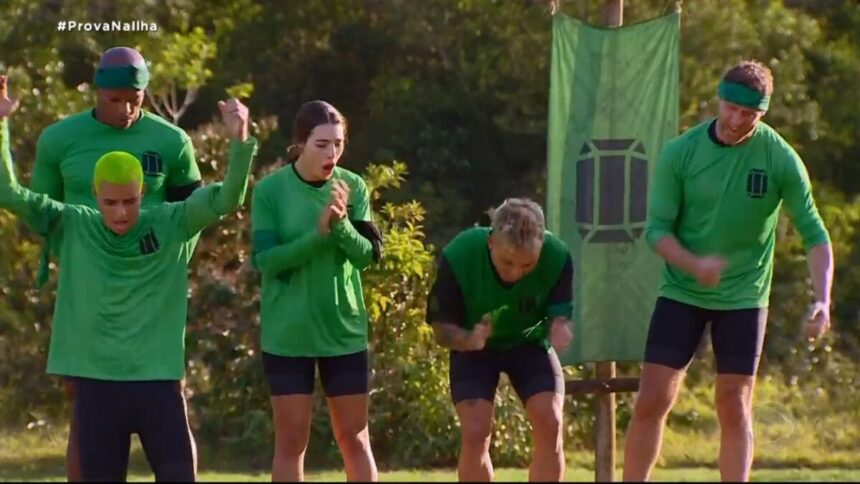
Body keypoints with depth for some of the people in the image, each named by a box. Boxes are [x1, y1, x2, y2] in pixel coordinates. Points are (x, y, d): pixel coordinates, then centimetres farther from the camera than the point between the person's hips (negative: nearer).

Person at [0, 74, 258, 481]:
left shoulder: (171, 226, -1)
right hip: (96, 381, 1)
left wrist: (239, 142, -28)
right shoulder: (73, 227, 1)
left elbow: (226, 199, -12)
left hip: (158, 379, -1)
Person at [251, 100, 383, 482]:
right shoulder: (270, 189, -8)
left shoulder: (352, 187, -1)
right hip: (287, 334, -2)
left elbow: (369, 253, -6)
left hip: (344, 330, 2)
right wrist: (318, 233, -24)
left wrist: (341, 224, -25)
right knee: (291, 440, 2)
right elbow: (266, 260, -13)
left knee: (354, 438, 8)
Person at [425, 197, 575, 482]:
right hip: (473, 348, -1)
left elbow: (561, 313, -16)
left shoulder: (558, 257, -29)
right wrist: (468, 339, -44)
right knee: (475, 434, -16)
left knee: (549, 424, -16)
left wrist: (560, 329, -41)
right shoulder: (457, 257, -33)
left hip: (530, 342, 1)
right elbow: (442, 327, -21)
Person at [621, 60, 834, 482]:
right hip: (681, 293, 0)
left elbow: (815, 235, -9)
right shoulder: (679, 153, -9)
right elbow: (658, 228, -8)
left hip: (743, 299, 0)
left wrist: (822, 300, -23)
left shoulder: (781, 160, -10)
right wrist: (695, 265, -27)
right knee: (651, 403, -5)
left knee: (734, 410, 0)